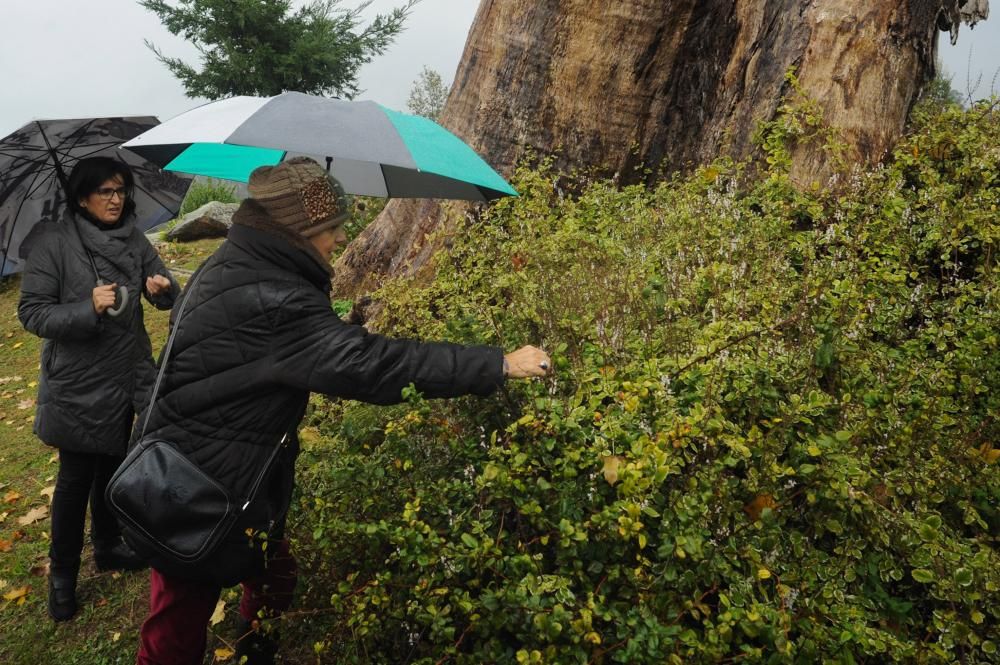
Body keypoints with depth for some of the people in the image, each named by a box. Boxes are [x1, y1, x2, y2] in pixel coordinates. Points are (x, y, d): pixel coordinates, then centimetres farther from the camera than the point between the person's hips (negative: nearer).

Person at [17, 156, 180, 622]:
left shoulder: (133, 240, 1)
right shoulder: (53, 242, -13)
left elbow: (166, 296, 1)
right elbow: (31, 312, -14)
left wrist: (164, 290, -22)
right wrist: (88, 309, -28)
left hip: (126, 377, 5)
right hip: (77, 385, -5)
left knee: (112, 468, 19)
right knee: (76, 478, 6)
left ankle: (107, 547, 39)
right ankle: (62, 574, 24)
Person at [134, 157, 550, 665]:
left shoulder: (235, 268, 4)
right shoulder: (270, 304, -29)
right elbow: (369, 364, -36)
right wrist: (499, 365, -33)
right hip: (206, 487, -9)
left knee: (271, 579, 19)